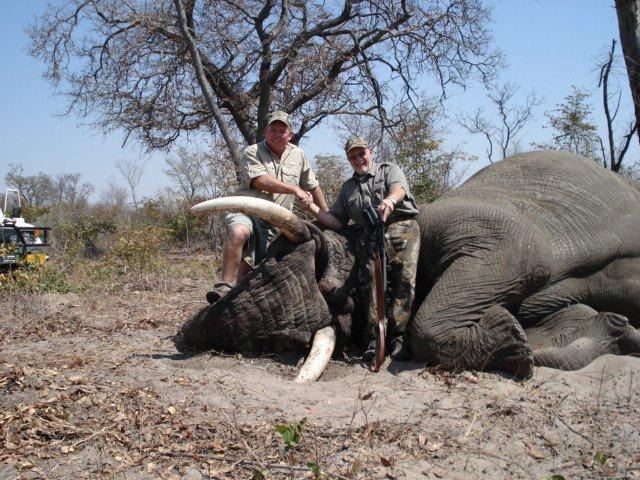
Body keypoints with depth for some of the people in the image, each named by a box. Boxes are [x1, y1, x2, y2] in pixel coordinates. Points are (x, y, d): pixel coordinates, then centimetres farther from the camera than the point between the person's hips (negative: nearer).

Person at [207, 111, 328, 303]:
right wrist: (295, 190, -16)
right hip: (247, 211, -5)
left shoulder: (298, 155, 15)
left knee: (248, 265, 3)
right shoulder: (252, 152, -2)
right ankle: (225, 286, -35)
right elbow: (260, 181, -19)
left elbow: (313, 186, 26)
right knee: (239, 232, -36)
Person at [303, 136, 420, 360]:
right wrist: (314, 209, 1)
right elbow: (336, 221, 19)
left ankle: (398, 337, -24)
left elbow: (399, 187, -8)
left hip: (403, 227, -2)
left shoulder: (388, 169, 17)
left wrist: (390, 199, -33)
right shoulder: (348, 188, 28)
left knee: (405, 279, -22)